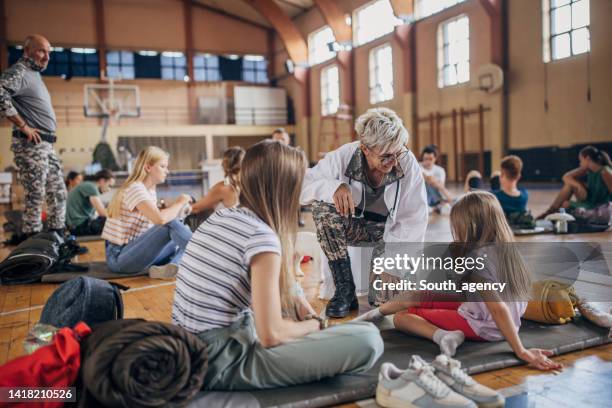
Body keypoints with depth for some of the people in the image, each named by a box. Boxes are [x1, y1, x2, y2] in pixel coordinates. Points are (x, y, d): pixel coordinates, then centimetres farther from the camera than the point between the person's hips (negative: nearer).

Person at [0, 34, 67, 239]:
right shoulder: (19, 71, -8)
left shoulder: (35, 74, 20)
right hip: (31, 144, -9)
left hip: (46, 145, 9)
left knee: (58, 193, 11)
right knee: (35, 196, -6)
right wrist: (23, 126, -20)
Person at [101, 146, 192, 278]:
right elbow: (160, 219, -33)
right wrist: (179, 203, -16)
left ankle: (163, 267, -21)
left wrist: (179, 209, -6)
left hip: (134, 251, 10)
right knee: (171, 223, -25)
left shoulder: (151, 190, 11)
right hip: (119, 257, -10)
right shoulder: (135, 189, -18)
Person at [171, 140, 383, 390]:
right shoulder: (262, 237, -18)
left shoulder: (218, 218, 7)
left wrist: (299, 304, 10)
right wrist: (313, 325, 1)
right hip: (219, 365, -9)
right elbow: (271, 335, -18)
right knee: (368, 339, -17)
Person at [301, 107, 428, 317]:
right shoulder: (343, 156, -22)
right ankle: (345, 291, -18)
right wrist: (335, 186, -43)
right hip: (355, 223, 2)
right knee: (323, 207, -32)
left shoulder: (407, 162, -22)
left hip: (391, 228, -1)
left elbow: (414, 219, -19)